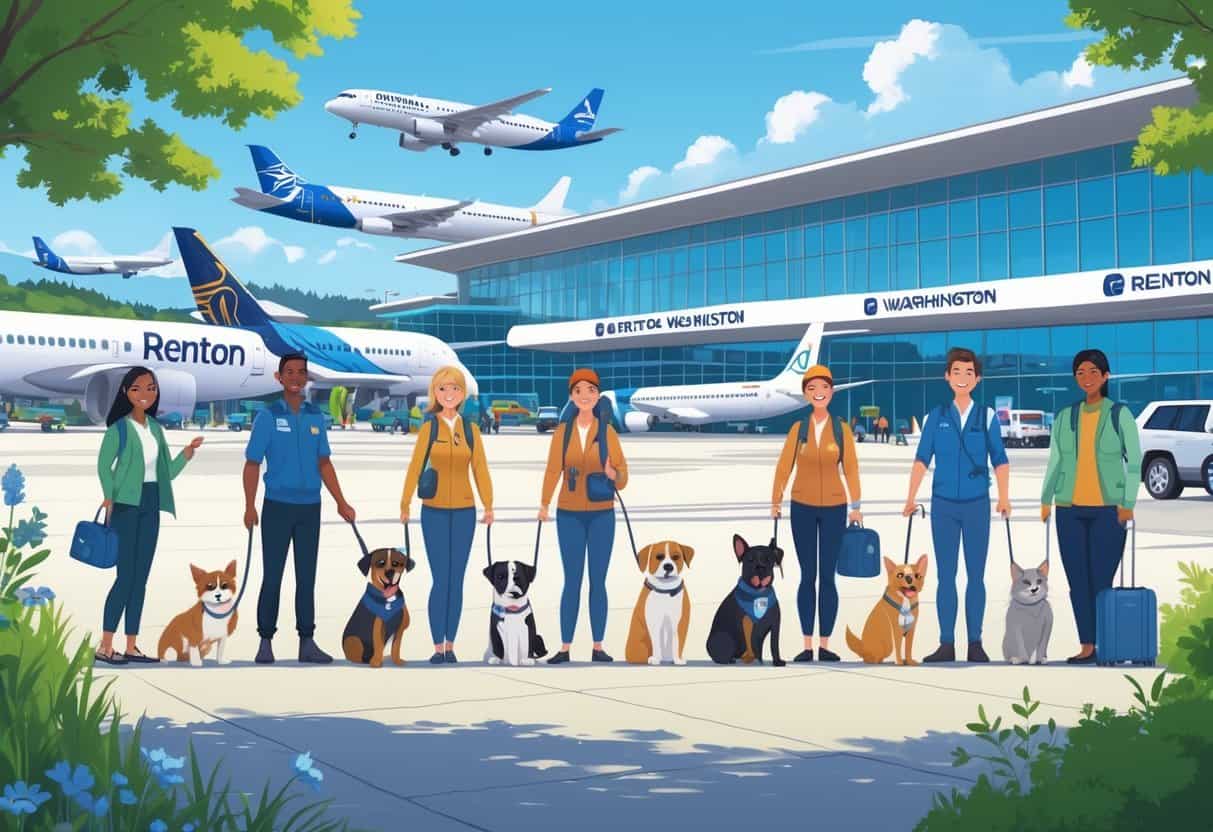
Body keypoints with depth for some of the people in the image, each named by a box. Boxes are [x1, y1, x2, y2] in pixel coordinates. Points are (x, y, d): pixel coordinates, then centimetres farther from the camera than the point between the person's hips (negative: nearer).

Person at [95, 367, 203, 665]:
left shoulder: (156, 428, 13)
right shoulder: (119, 427, -5)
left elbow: (168, 472, 12)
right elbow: (104, 465, -10)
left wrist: (187, 454, -3)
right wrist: (110, 499, -18)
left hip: (151, 506, 6)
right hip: (126, 504, -6)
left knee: (141, 577, 6)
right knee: (126, 576, -9)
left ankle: (131, 646, 10)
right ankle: (105, 646, -4)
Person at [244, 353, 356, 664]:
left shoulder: (316, 416, 7)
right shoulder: (268, 416, -3)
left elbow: (324, 463, 11)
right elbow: (252, 464, -4)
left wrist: (341, 502, 5)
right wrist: (250, 506, -13)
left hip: (310, 508, 3)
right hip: (277, 507, -3)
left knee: (306, 578, 7)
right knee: (272, 577, 1)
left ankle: (307, 643, 13)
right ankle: (266, 642, 9)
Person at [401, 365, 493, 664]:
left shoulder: (471, 430, 5)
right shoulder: (429, 428, -1)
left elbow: (480, 470, 2)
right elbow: (415, 468, -5)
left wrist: (488, 506, -6)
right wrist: (405, 505, -9)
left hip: (464, 512, 2)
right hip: (434, 511, -2)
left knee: (456, 579, 4)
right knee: (441, 579, -4)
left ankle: (450, 645, 10)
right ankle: (438, 646, 3)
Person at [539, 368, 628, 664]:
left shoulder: (608, 432, 1)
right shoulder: (562, 431, 2)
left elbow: (622, 478, -2)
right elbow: (553, 470, -11)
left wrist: (612, 473, -25)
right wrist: (544, 505, -24)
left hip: (602, 515, 0)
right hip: (569, 515, 0)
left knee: (598, 581, 3)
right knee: (572, 581, 1)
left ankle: (598, 647, 10)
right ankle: (565, 648, 6)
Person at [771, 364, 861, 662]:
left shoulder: (842, 429, 0)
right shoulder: (798, 429, 0)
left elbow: (851, 468, 0)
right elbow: (784, 466, -1)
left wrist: (856, 506, -4)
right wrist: (776, 501, -7)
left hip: (834, 509, 0)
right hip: (803, 508, 0)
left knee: (828, 576, 2)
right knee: (807, 576, 3)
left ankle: (825, 645, 9)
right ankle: (807, 645, 7)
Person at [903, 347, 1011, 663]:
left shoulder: (987, 417, 2)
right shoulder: (936, 417, 4)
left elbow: (999, 460, 1)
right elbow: (922, 459, 1)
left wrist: (1004, 498, -11)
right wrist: (911, 498, -7)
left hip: (977, 505, 0)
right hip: (943, 505, 1)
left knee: (975, 575, 4)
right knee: (946, 575, 3)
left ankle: (975, 643, 10)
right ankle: (946, 644, 7)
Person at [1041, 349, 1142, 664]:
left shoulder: (1120, 415, 1)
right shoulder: (1065, 417, 9)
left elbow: (1134, 461, 0)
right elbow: (1055, 461, 12)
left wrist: (1128, 503, -7)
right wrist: (1045, 499, 3)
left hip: (1108, 508, -3)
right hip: (1070, 509, 3)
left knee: (1101, 580, -7)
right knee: (1077, 581, 2)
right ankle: (1087, 646, 8)